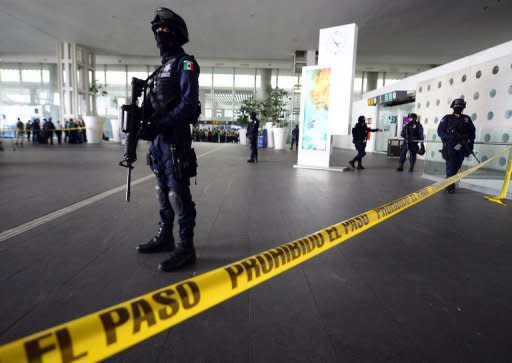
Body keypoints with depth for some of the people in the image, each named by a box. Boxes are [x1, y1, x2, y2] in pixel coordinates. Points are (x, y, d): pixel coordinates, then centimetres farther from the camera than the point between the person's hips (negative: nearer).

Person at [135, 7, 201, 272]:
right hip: (158, 140, 9)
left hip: (175, 139, -9)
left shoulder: (185, 63, -4)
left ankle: (185, 248, -1)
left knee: (178, 194, -8)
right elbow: (153, 104, 20)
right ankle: (165, 237, 26)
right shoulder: (163, 67, 23)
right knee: (163, 192, 14)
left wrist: (160, 124, -20)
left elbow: (189, 103, -17)